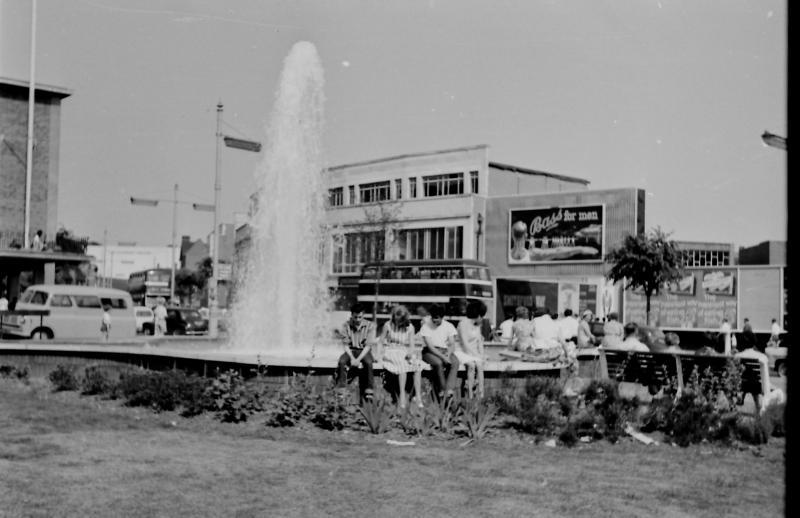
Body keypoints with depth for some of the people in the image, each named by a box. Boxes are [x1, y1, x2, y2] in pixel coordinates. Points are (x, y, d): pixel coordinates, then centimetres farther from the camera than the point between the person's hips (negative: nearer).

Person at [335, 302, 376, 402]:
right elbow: (346, 345, -3)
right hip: (350, 351, 2)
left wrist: (358, 359, -23)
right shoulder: (346, 326, -1)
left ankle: (368, 394, -31)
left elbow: (368, 346, -10)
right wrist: (352, 358, -20)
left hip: (364, 351, -1)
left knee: (368, 362, -36)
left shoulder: (369, 326, -6)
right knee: (342, 361, -32)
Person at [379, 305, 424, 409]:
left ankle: (418, 396, -31)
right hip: (391, 351, -2)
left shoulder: (410, 328, 7)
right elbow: (381, 342, 5)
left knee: (418, 364, -29)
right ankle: (402, 395, -37)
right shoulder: (388, 325, 2)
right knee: (403, 364, -36)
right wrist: (381, 353, -12)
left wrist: (410, 352, -18)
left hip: (405, 352, 3)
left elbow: (411, 345, 4)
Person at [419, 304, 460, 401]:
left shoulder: (449, 326, 8)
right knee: (438, 363, -37)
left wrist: (448, 355, -20)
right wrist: (442, 357, -24)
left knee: (455, 362, -31)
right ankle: (441, 392, -30)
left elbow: (452, 344, 2)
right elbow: (430, 346, -12)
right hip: (430, 352, -3)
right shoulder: (426, 327, -2)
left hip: (445, 351, 3)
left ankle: (449, 391, -41)